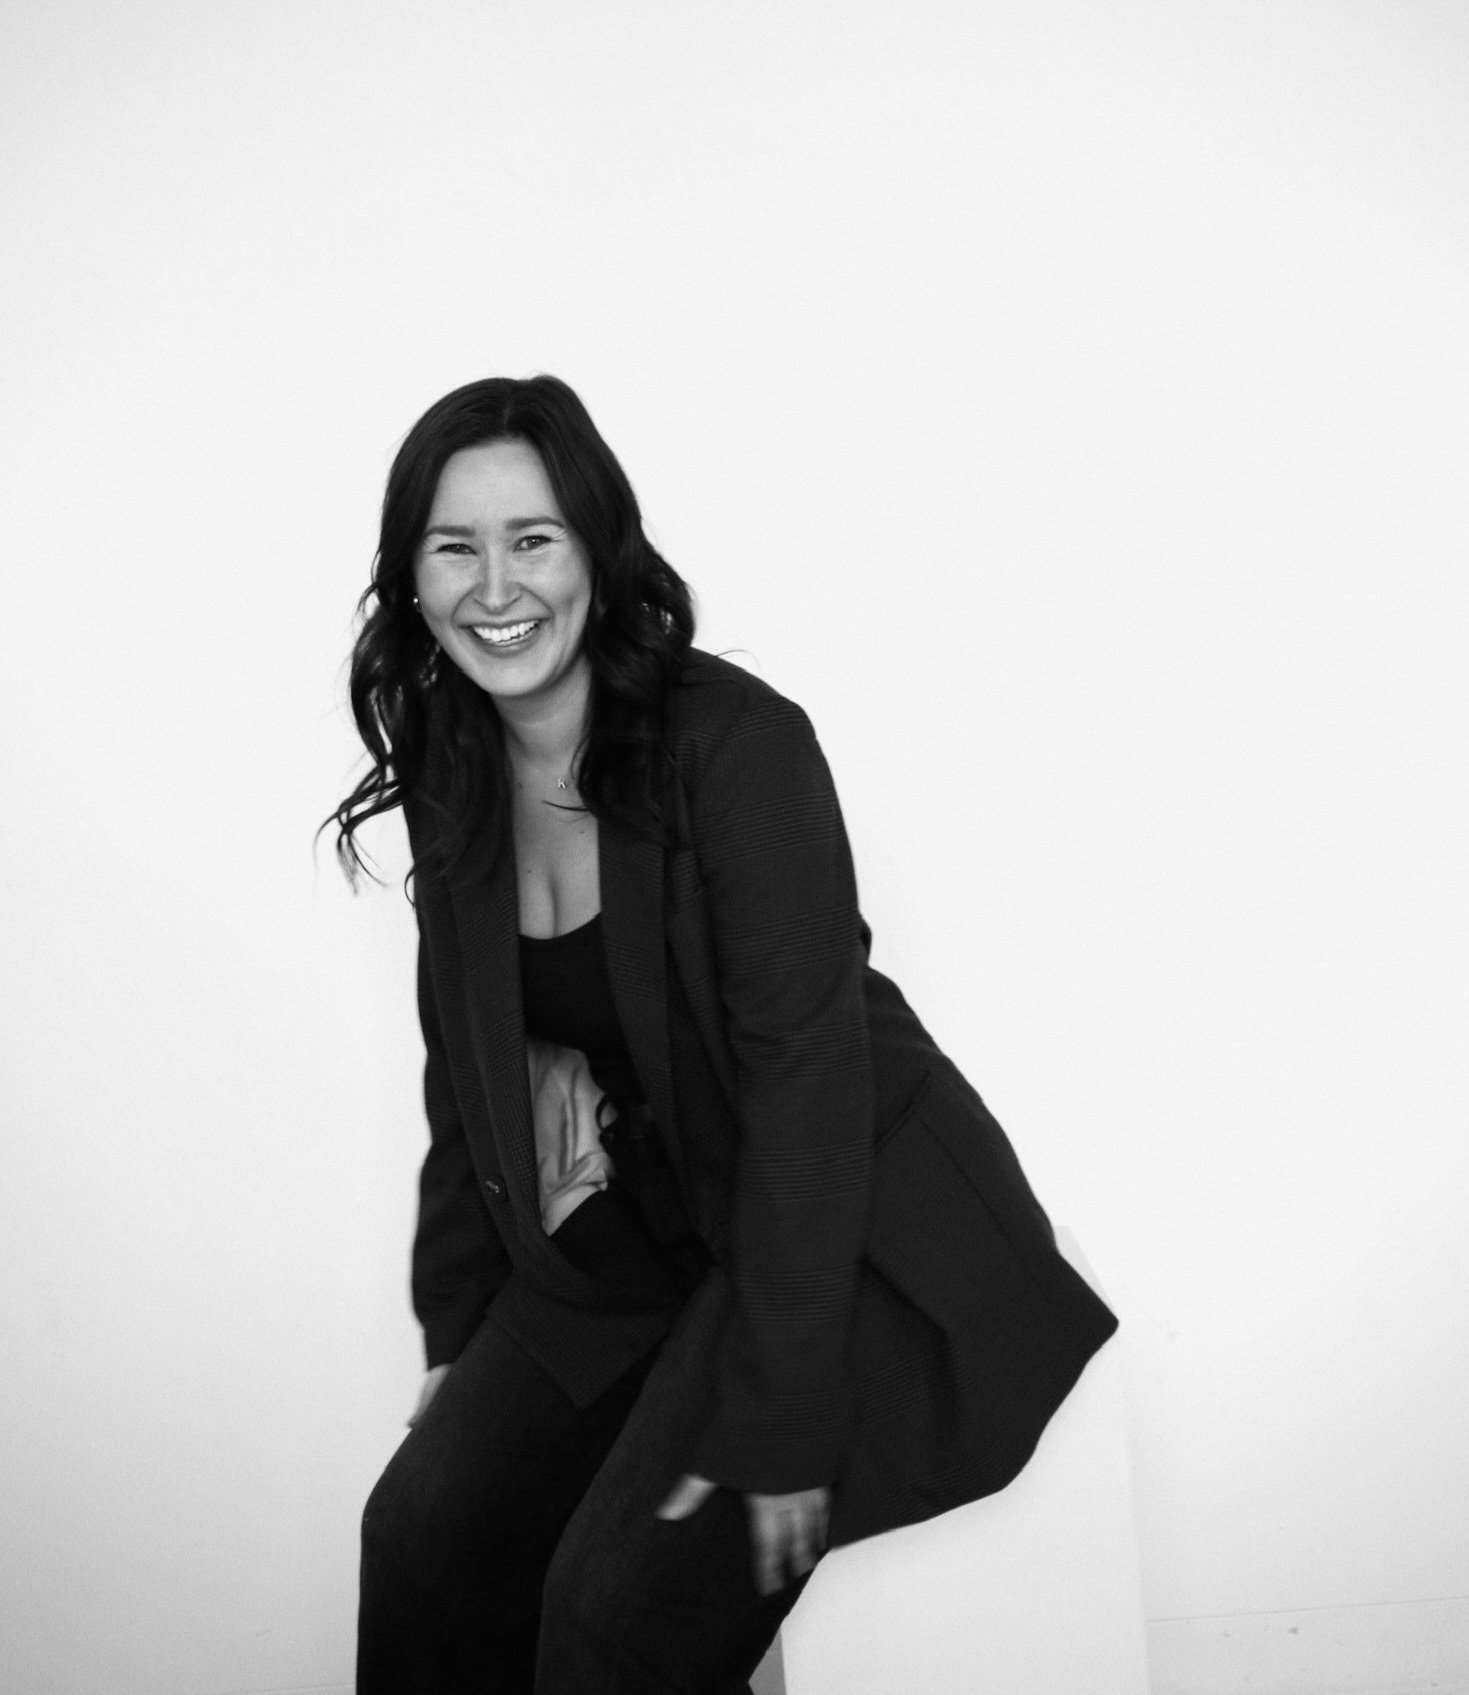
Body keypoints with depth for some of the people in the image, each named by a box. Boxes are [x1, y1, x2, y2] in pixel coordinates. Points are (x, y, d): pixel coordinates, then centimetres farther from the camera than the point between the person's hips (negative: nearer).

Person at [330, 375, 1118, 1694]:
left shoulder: (737, 742, -21)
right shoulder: (452, 778, 0)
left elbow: (806, 1073, -24)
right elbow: (468, 1072, 8)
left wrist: (780, 1424, -25)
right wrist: (459, 1335, 5)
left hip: (854, 1242, -6)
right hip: (629, 1239, 6)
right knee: (421, 1535, -7)